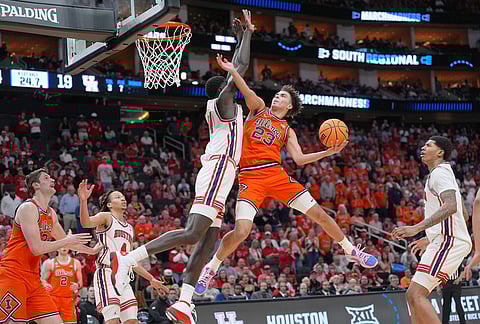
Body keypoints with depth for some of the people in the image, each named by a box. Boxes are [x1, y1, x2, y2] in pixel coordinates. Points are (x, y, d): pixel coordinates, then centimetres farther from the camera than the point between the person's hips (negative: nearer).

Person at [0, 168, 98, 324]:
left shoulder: (51, 213, 15)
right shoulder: (28, 208, -12)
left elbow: (64, 241, 31)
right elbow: (36, 248, -21)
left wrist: (92, 251, 31)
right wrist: (67, 241, -13)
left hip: (33, 279, 9)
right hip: (13, 275, -9)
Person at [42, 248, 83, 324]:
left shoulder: (76, 263, 7)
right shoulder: (50, 263, 2)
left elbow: (80, 282, 10)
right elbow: (44, 280, 4)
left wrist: (77, 285, -13)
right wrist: (46, 285, -18)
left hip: (69, 299, 1)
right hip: (53, 297, -1)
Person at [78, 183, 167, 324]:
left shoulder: (129, 228, 24)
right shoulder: (106, 217, 2)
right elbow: (86, 222, -21)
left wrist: (151, 279, 28)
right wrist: (83, 200, -38)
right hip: (107, 273, -8)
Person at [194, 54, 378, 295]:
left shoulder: (287, 130, 20)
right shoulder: (258, 108, 15)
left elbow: (299, 159, 11)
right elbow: (247, 91, -4)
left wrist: (328, 152, 1)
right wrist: (231, 70, -22)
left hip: (276, 174, 3)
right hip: (250, 178, -3)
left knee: (318, 213, 0)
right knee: (240, 232, -19)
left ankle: (352, 251, 19)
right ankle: (211, 268, 5)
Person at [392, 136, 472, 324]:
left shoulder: (440, 172, -8)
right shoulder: (443, 174, 24)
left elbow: (450, 206, -25)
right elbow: (462, 215, 30)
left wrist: (417, 228, -31)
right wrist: (429, 240, 31)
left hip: (448, 241, -11)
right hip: (445, 240, 11)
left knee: (417, 295, -18)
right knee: (413, 295, 10)